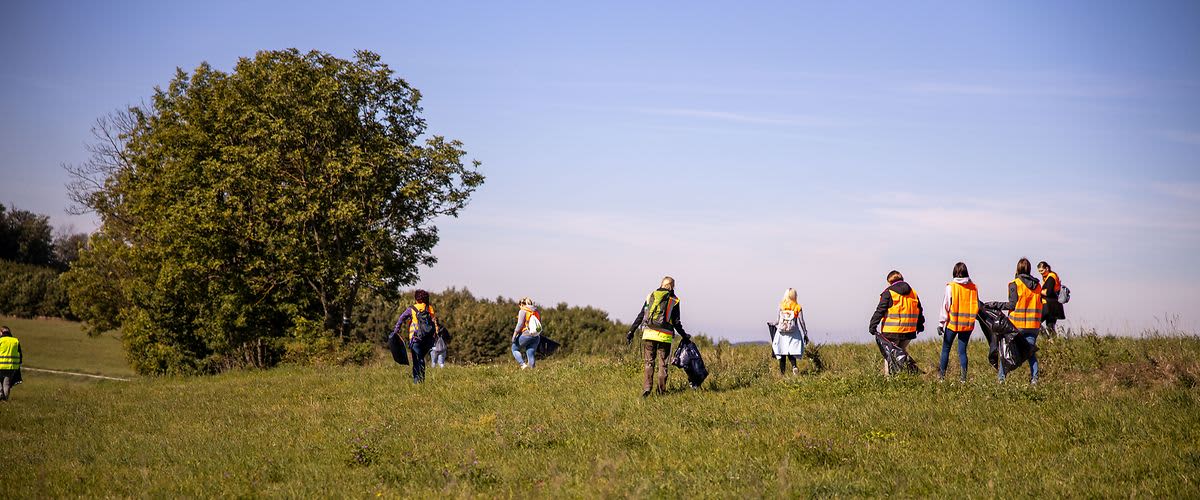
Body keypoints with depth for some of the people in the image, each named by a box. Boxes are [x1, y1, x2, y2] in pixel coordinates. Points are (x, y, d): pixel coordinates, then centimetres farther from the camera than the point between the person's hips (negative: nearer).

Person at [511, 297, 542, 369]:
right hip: (536, 336, 6)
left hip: (525, 334, -6)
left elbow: (520, 324, -12)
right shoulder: (537, 311, 16)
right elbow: (540, 325, 17)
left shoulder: (523, 311, -4)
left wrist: (514, 336, -9)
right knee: (530, 354, 8)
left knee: (515, 349, 13)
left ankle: (523, 364, -5)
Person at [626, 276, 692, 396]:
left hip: (649, 333, 1)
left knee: (649, 363, 6)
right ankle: (662, 390, 11)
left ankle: (646, 387, -9)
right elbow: (676, 322, 2)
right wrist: (685, 336, 14)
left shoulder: (651, 296, 11)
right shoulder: (674, 300, 4)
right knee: (663, 364, 9)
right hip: (665, 336, -1)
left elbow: (641, 316, 8)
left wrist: (631, 331, 11)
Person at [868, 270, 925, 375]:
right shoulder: (913, 292, 13)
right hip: (909, 332, 5)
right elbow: (919, 311, 20)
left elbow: (880, 311, -10)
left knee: (888, 355, 2)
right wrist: (920, 326, 31)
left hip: (892, 332, -5)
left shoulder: (888, 292, -5)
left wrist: (873, 325, -9)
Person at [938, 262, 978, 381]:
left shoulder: (951, 287, -8)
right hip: (968, 324, 3)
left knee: (945, 349, 9)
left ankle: (941, 375, 11)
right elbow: (977, 306, 7)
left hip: (953, 323, -3)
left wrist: (941, 323, -4)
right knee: (962, 351, 7)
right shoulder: (973, 287, 2)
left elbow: (946, 306, -8)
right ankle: (963, 377, 2)